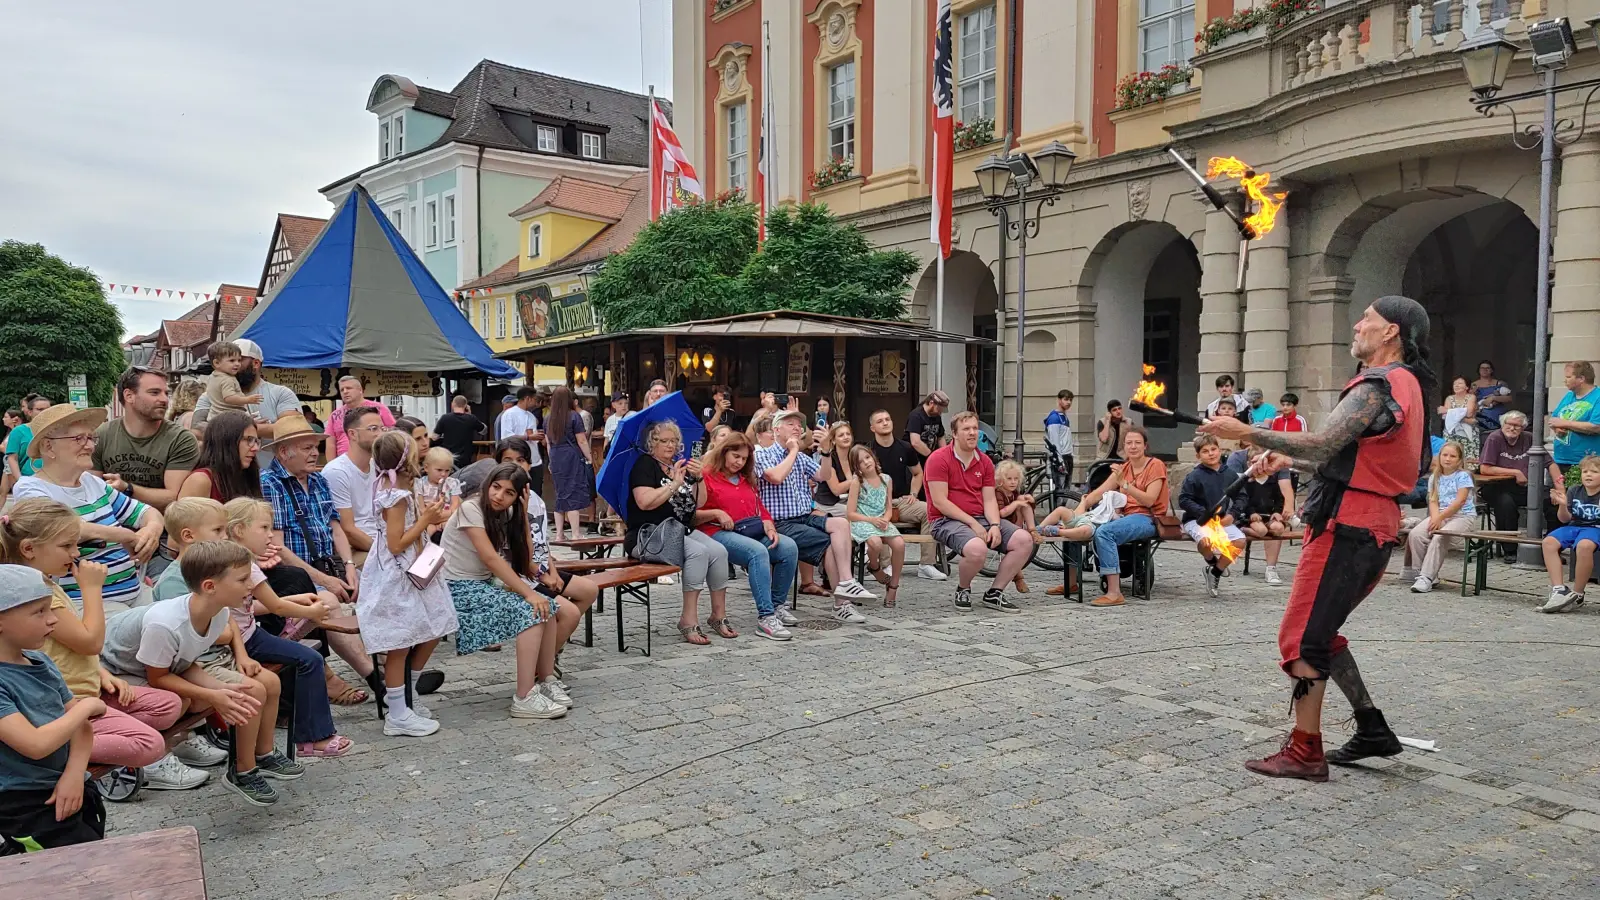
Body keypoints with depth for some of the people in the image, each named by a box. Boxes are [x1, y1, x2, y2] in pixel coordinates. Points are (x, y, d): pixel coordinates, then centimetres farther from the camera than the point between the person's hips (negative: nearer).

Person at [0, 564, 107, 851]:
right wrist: (86, 705, -15)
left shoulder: (40, 661, 3)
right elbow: (36, 744, -28)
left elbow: (81, 724, 4)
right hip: (26, 806, -7)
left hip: (69, 788, 7)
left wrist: (74, 773, -12)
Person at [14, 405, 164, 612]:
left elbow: (146, 512, 16)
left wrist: (153, 528, -8)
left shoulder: (92, 482, 14)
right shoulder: (30, 489, -5)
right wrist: (119, 534, -33)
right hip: (83, 600, -7)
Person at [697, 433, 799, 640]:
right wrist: (716, 513, -17)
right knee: (758, 552, -36)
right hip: (719, 533, -7)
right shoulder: (707, 478, 3)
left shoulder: (747, 480, 26)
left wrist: (769, 526, 3)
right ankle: (765, 618, -37)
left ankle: (778, 605, -5)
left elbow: (760, 508, 24)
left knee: (789, 547, -19)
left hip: (752, 532, 7)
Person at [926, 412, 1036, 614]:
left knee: (1024, 540, -12)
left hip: (981, 519, 7)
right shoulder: (939, 459, -8)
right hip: (948, 520, -7)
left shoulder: (985, 461, 12)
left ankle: (994, 593, -1)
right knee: (977, 548, -37)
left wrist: (995, 525, -12)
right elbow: (940, 502, -13)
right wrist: (972, 523, -17)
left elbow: (989, 500, 8)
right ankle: (962, 590, -4)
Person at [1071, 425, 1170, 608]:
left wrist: (1124, 483, -25)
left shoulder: (1155, 465, -3)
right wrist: (1082, 506, -13)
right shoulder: (1123, 468, 16)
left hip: (1147, 519, -7)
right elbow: (1099, 492, 5)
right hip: (1126, 516, 7)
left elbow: (1149, 500, -16)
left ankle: (1114, 593, -35)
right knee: (1077, 524, -6)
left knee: (1104, 532, -33)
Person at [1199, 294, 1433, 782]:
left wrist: (1245, 432, -17)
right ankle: (1372, 729, 22)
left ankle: (1304, 751, 1)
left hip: (1346, 527, -10)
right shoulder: (1405, 386, 18)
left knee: (1302, 638, -4)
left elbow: (1321, 444, -22)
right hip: (1375, 527, 10)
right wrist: (1291, 460, 20)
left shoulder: (1377, 386, -14)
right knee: (1320, 632, 18)